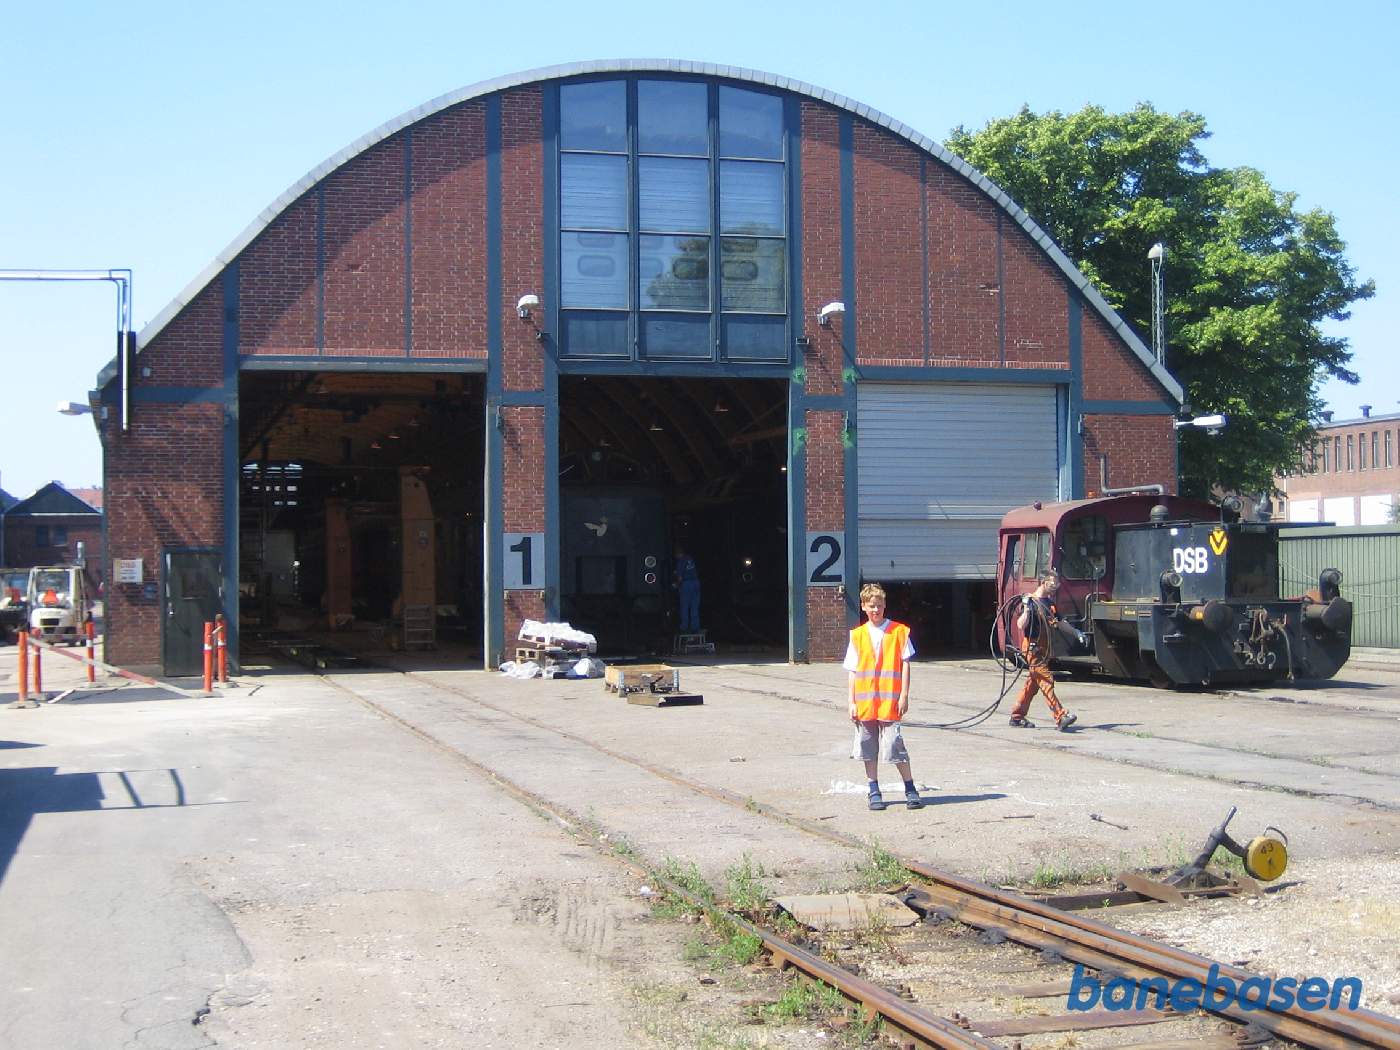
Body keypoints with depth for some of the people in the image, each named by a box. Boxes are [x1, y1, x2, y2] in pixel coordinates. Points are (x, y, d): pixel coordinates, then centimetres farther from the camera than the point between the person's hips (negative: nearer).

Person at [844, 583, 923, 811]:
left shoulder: (898, 631, 2)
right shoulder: (858, 635, 8)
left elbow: (905, 664, 1)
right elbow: (852, 671, 9)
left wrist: (904, 696, -5)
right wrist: (851, 702, 3)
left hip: (889, 702, -3)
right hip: (864, 703, 3)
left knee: (894, 745, -8)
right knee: (868, 748, 7)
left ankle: (910, 789, 5)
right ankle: (874, 791, 17)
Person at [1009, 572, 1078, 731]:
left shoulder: (1049, 602, 14)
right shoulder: (1031, 601, -11)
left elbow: (1056, 623, 30)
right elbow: (1021, 625, -20)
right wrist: (1026, 610, -32)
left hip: (1044, 649, 9)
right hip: (1033, 648, -9)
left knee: (1032, 684, 11)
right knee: (1046, 681, -13)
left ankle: (1017, 716, 19)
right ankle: (1061, 717, -20)